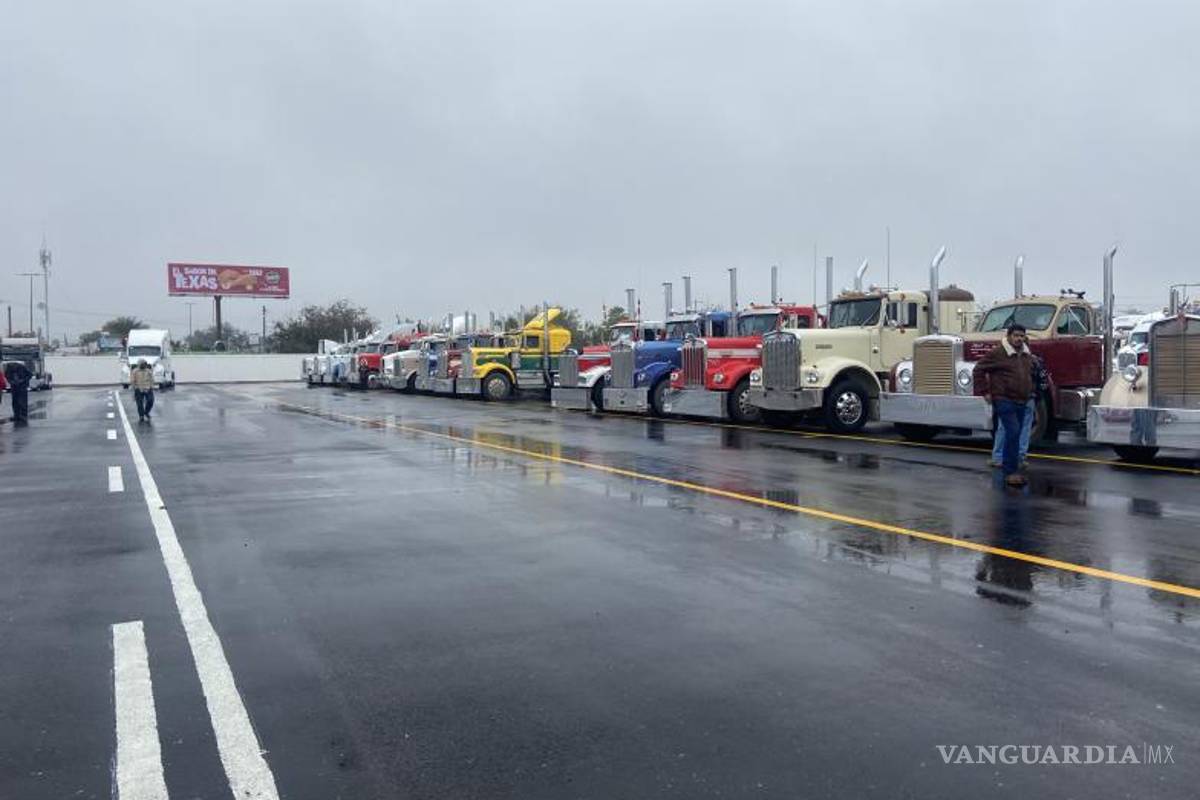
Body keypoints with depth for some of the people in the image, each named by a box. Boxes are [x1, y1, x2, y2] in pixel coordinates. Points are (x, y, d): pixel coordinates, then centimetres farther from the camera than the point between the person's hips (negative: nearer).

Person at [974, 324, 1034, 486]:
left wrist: (1030, 391, 21)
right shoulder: (998, 353, -11)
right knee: (1012, 432, -16)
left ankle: (1007, 466, 22)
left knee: (1014, 435, 11)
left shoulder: (1027, 355, 12)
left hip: (1022, 402, 7)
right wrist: (985, 392, -9)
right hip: (1004, 400, -7)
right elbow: (979, 369, -8)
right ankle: (1010, 472, -12)